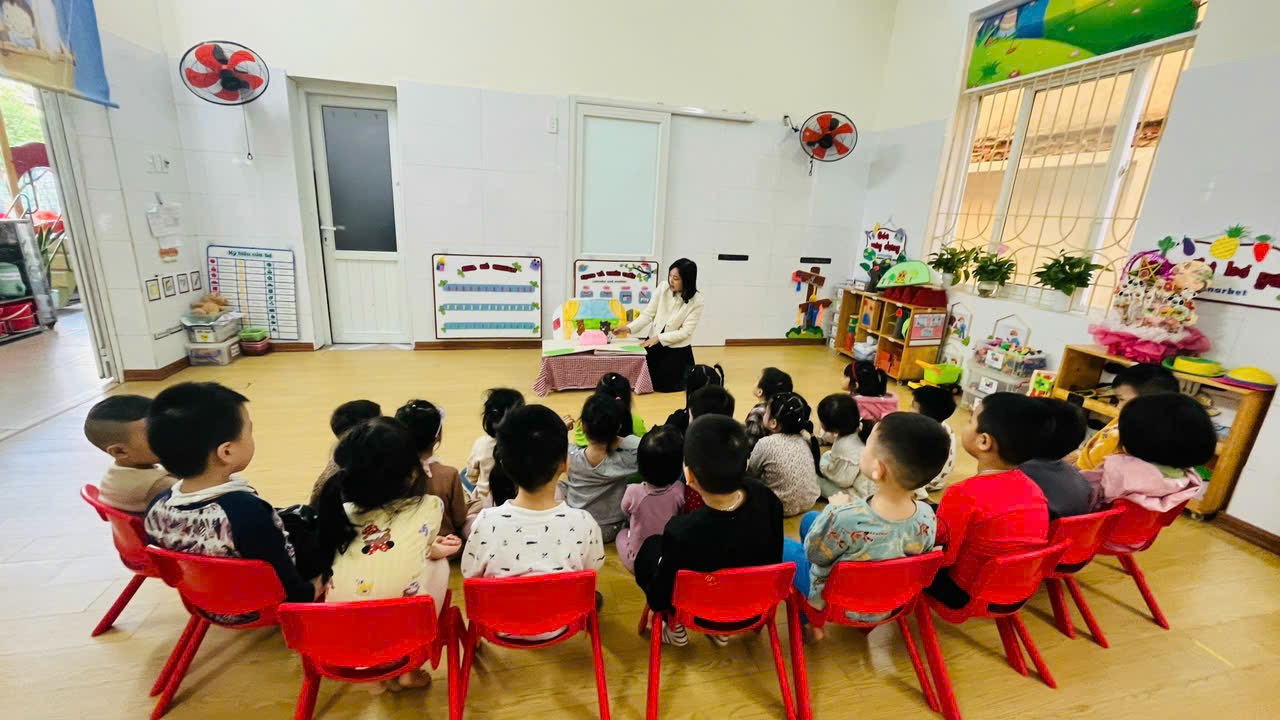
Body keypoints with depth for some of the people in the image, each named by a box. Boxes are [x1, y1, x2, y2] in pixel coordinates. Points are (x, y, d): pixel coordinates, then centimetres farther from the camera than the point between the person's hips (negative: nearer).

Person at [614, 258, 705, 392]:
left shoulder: (696, 301, -17)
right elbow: (648, 314, -7)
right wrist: (629, 328, -20)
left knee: (663, 385, -4)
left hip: (677, 349, -3)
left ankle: (689, 373, 25)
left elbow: (685, 332, -17)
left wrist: (659, 338, -23)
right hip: (655, 343, 4)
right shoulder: (663, 288, -9)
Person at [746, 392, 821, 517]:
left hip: (784, 507, -6)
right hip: (809, 501, 6)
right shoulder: (804, 440, -4)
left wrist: (746, 463, 17)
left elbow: (750, 474, -5)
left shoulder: (766, 443, -20)